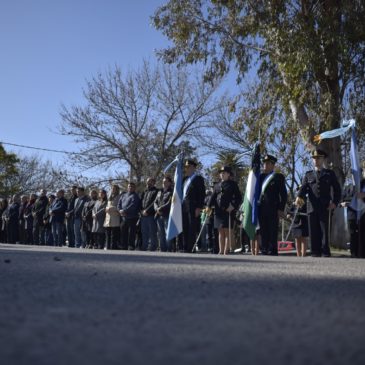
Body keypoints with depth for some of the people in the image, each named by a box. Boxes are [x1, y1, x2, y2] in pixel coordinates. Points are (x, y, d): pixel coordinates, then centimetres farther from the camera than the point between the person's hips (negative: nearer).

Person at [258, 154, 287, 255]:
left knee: (272, 232, -6)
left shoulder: (279, 177, 4)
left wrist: (281, 209, -7)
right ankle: (264, 251, 9)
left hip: (273, 209, -5)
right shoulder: (261, 176, 21)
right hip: (261, 209, 5)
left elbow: (284, 194, 0)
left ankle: (272, 251, -4)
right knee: (263, 232, 5)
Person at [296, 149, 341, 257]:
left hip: (325, 207, -2)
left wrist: (335, 202, -5)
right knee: (313, 232, 0)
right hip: (312, 207, 2)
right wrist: (299, 197, -18)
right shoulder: (308, 174, 18)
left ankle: (325, 253, -4)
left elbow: (337, 190, 11)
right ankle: (315, 253, 2)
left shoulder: (330, 174, 14)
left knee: (324, 231, -6)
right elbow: (304, 187, 3)